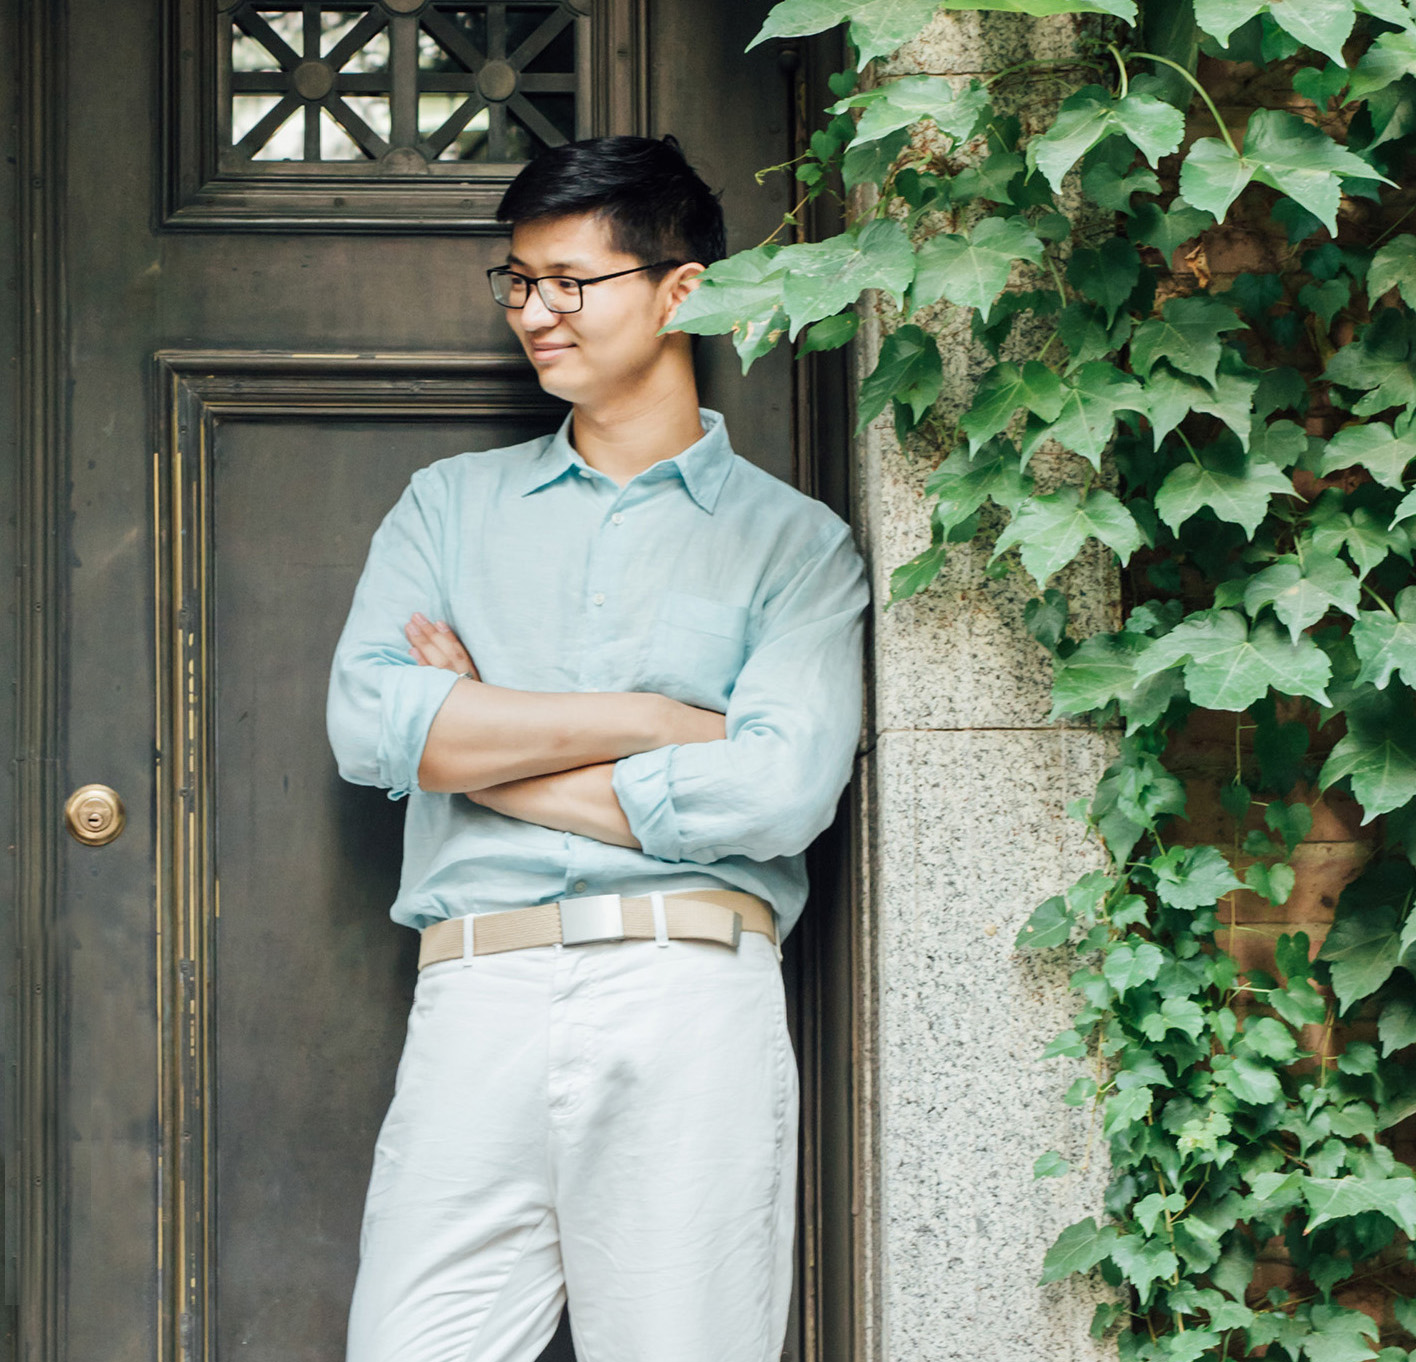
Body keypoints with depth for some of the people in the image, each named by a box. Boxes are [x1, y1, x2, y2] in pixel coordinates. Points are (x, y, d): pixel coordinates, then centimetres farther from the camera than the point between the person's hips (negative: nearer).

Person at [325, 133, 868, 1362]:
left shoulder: (796, 543, 9)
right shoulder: (451, 504, 18)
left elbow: (782, 791, -7)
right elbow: (368, 722, 1)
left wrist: (483, 744, -2)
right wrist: (650, 719, -3)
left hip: (690, 999, -2)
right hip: (478, 996, 2)